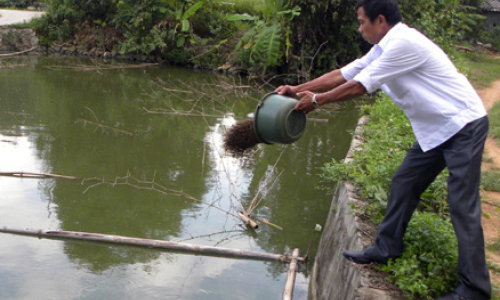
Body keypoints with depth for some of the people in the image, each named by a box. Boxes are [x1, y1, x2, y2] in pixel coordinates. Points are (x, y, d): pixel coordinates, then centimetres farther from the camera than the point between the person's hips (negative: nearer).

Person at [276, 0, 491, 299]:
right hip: (435, 130, 10)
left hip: (464, 126, -10)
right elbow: (343, 74, 11)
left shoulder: (404, 43, -21)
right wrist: (297, 89, 8)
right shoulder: (385, 48, 10)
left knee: (463, 207, -8)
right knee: (403, 184, 13)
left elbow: (360, 86, -18)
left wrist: (317, 100, -6)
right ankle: (386, 248, 26)